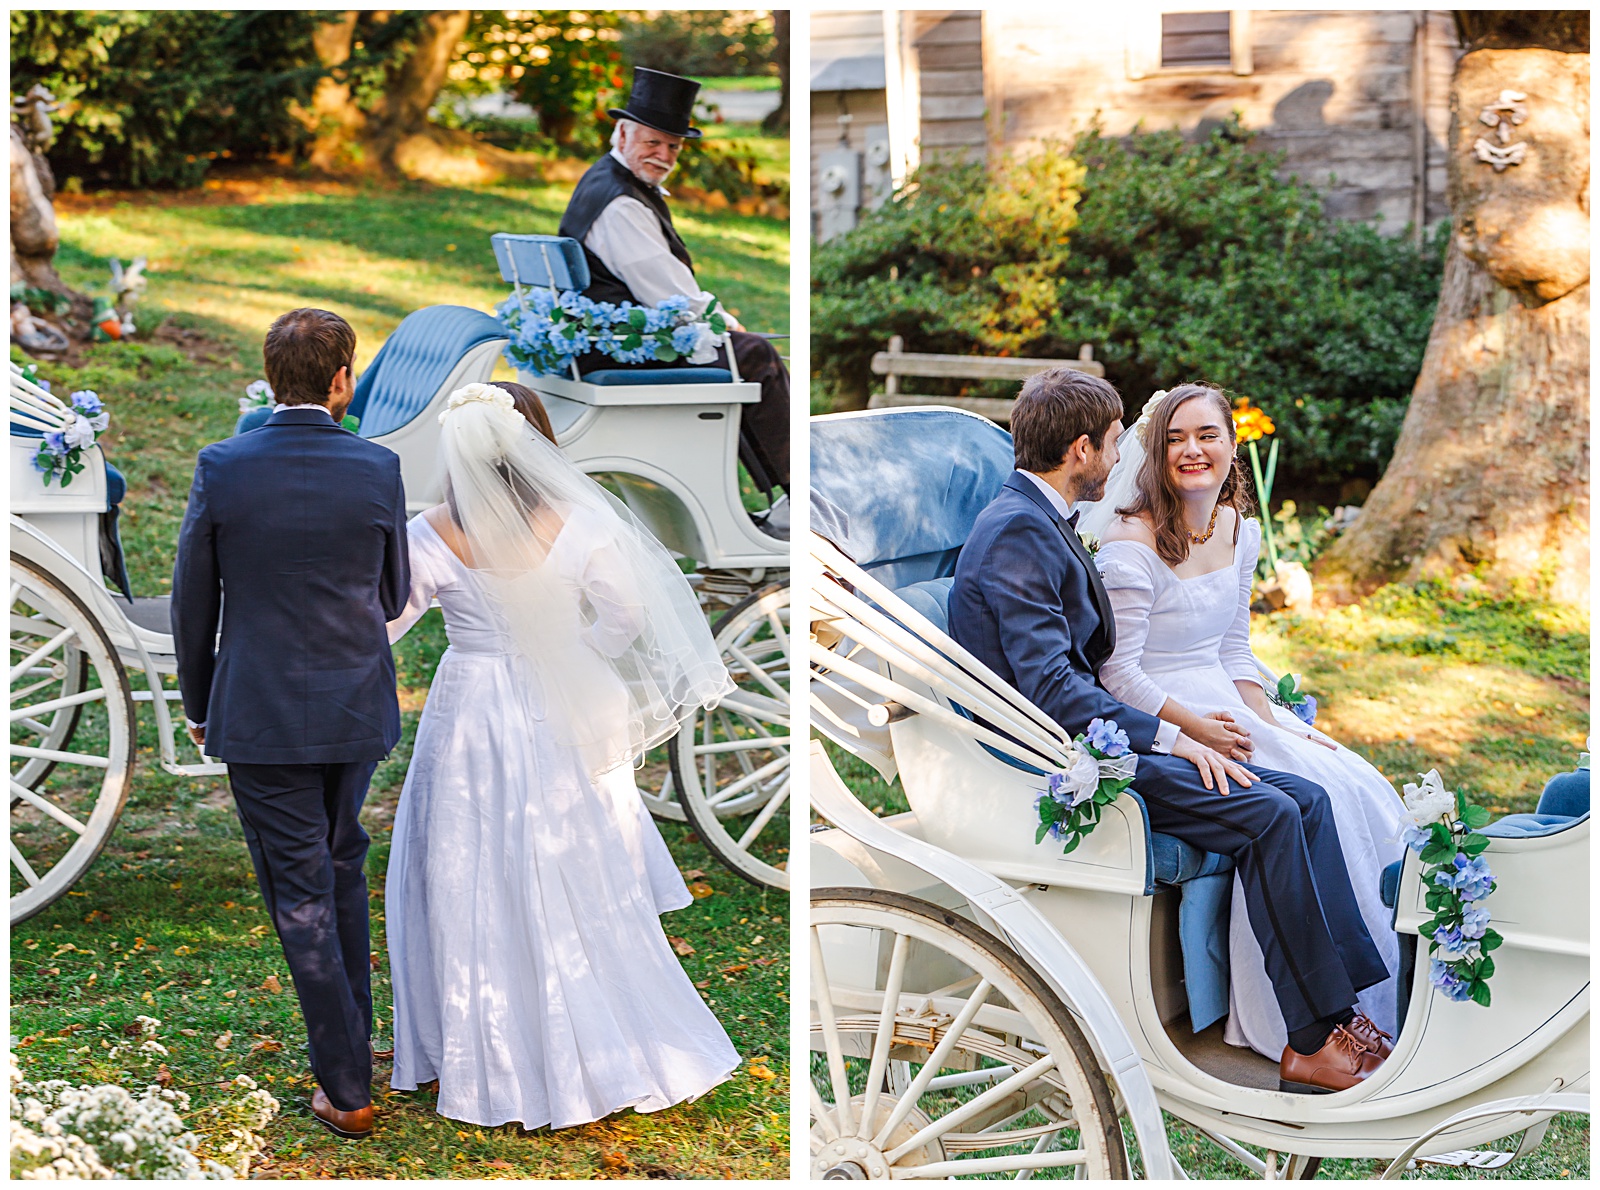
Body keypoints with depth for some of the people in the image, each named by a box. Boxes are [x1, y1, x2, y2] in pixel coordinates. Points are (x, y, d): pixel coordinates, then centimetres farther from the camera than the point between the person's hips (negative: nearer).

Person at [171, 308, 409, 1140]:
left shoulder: (222, 470, -11)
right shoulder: (377, 470, -8)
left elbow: (192, 602, -2)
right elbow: (394, 598, 4)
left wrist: (198, 704, 11)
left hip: (261, 717, -2)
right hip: (357, 711, 2)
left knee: (300, 895, 4)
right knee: (341, 866, 24)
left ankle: (347, 1090, 6)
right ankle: (353, 1036, 34)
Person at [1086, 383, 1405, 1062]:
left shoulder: (1240, 529, 8)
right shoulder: (1133, 545, -15)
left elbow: (1235, 650, 13)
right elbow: (1119, 675, -15)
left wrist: (1265, 721, -3)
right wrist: (1197, 729, -25)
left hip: (1226, 706, 8)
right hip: (1157, 725, -7)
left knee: (1365, 790, -11)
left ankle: (1377, 1004, -3)